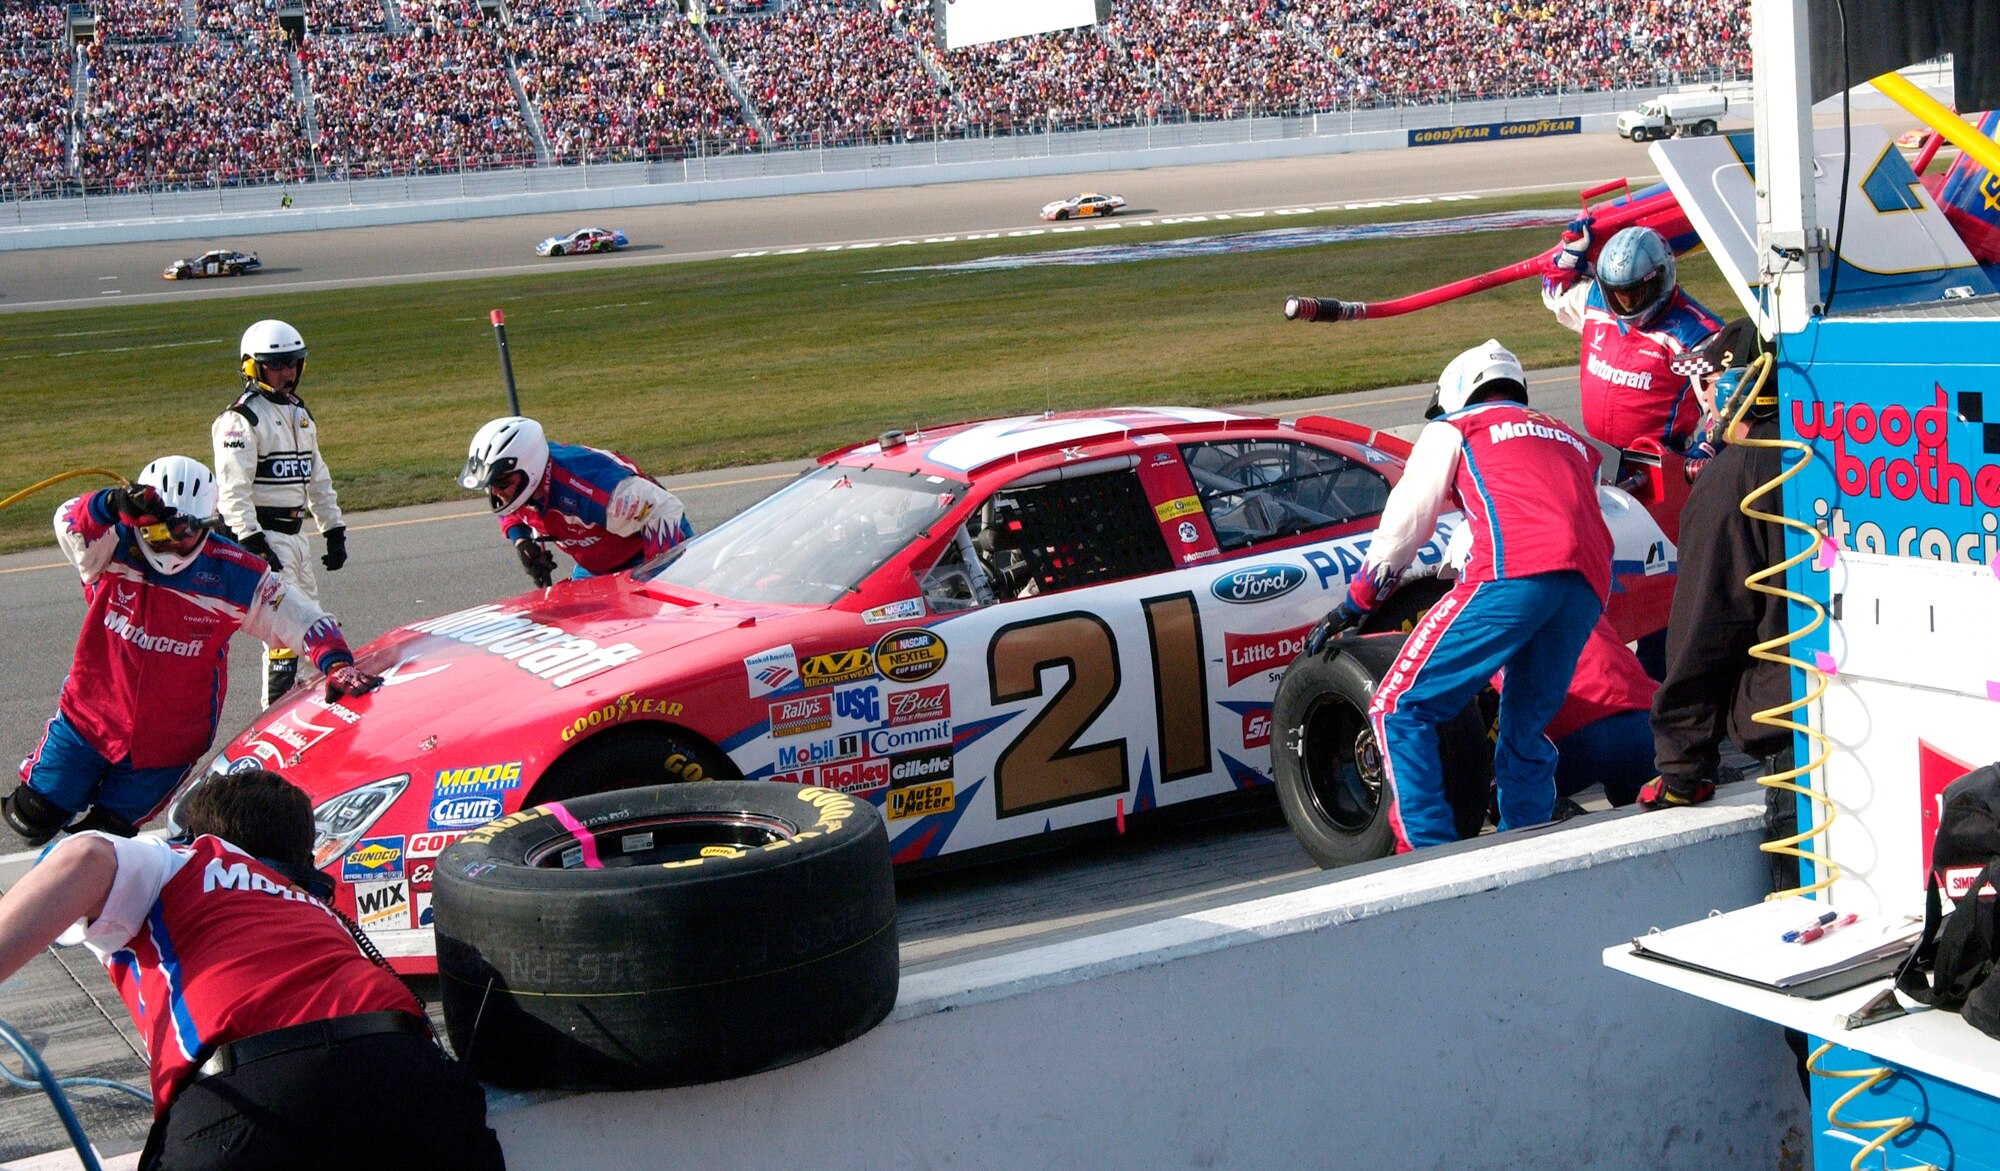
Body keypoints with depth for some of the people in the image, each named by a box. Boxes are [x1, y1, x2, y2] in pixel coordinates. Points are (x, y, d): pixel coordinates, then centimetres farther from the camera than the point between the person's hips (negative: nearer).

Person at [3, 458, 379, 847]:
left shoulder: (231, 573, -13)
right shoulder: (113, 548, -13)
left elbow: (302, 618, -11)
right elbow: (71, 523, -33)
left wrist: (337, 664, -29)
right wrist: (114, 504, -54)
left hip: (170, 745, -1)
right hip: (86, 720, 1)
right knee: (32, 817, 9)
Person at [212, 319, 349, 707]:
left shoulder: (299, 413, 17)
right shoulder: (242, 420, -11)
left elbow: (318, 478, 23)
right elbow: (233, 489, -18)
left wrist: (334, 531, 19)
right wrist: (252, 542, -25)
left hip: (293, 534, 9)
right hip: (262, 536, -9)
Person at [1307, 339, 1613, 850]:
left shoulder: (1455, 428, 24)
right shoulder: (1572, 441, 38)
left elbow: (1404, 524, 25)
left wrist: (1355, 602, 38)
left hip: (1514, 573, -6)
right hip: (1589, 586, 6)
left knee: (1400, 708, -2)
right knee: (1525, 736, 17)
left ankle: (1427, 850, -14)